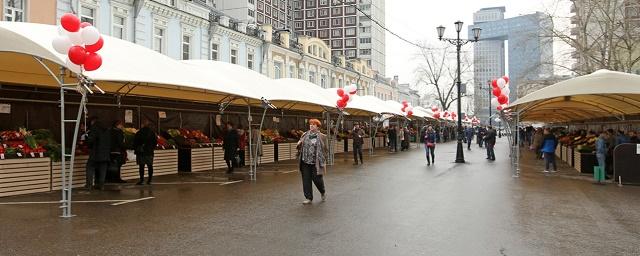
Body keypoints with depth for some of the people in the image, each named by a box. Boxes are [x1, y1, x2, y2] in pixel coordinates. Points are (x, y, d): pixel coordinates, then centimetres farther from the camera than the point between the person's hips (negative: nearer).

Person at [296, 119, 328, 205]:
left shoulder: (322, 136, -2)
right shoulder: (305, 135, 8)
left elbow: (326, 149, 0)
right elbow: (300, 146, 17)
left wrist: (323, 160, -7)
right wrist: (298, 144, -6)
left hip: (316, 162, -3)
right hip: (305, 161, 4)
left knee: (317, 178, 0)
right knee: (306, 180, 2)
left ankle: (323, 192, 31)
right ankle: (309, 198, 13)